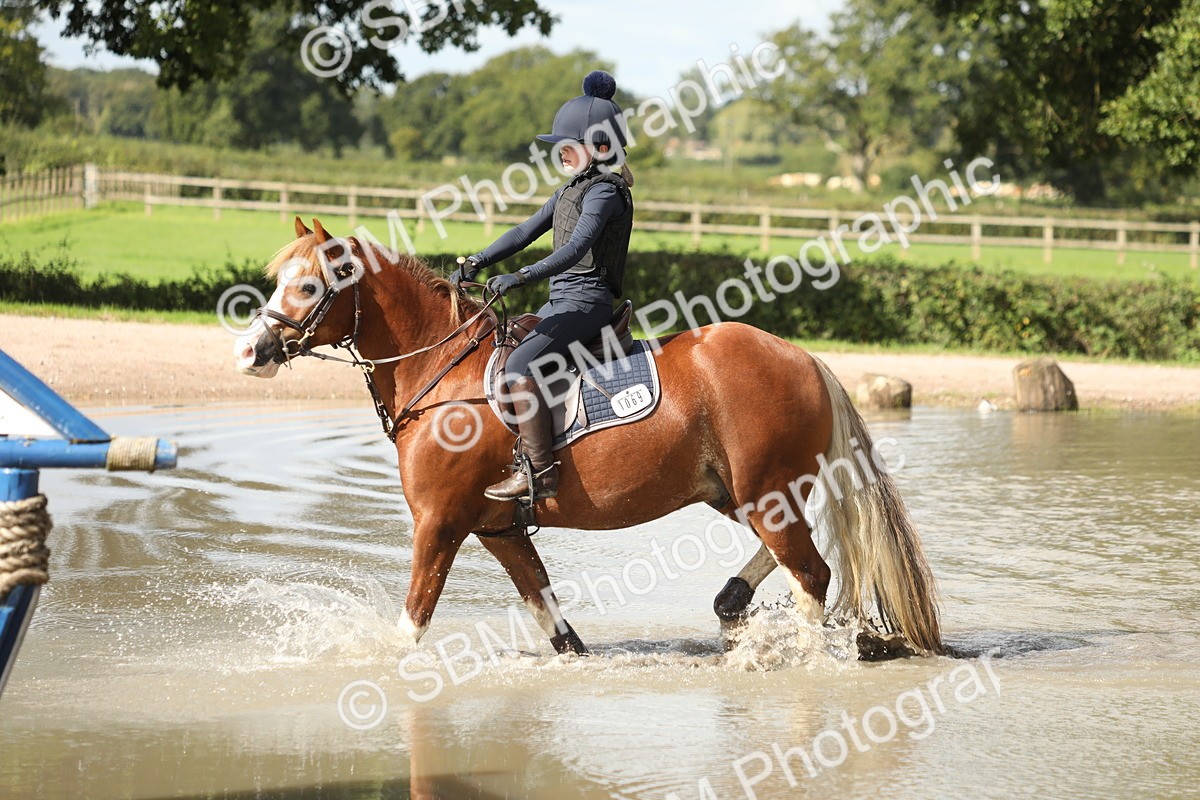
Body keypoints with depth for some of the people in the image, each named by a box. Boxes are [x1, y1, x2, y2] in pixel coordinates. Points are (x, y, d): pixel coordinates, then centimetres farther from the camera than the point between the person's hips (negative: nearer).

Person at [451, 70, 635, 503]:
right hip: (562, 302, 11)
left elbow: (576, 248, -26)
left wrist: (520, 277, -34)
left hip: (586, 301, -11)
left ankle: (540, 471, -31)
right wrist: (475, 264, 9)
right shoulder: (573, 188, 18)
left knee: (519, 365, -27)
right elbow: (527, 231, 19)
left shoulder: (605, 191, -13)